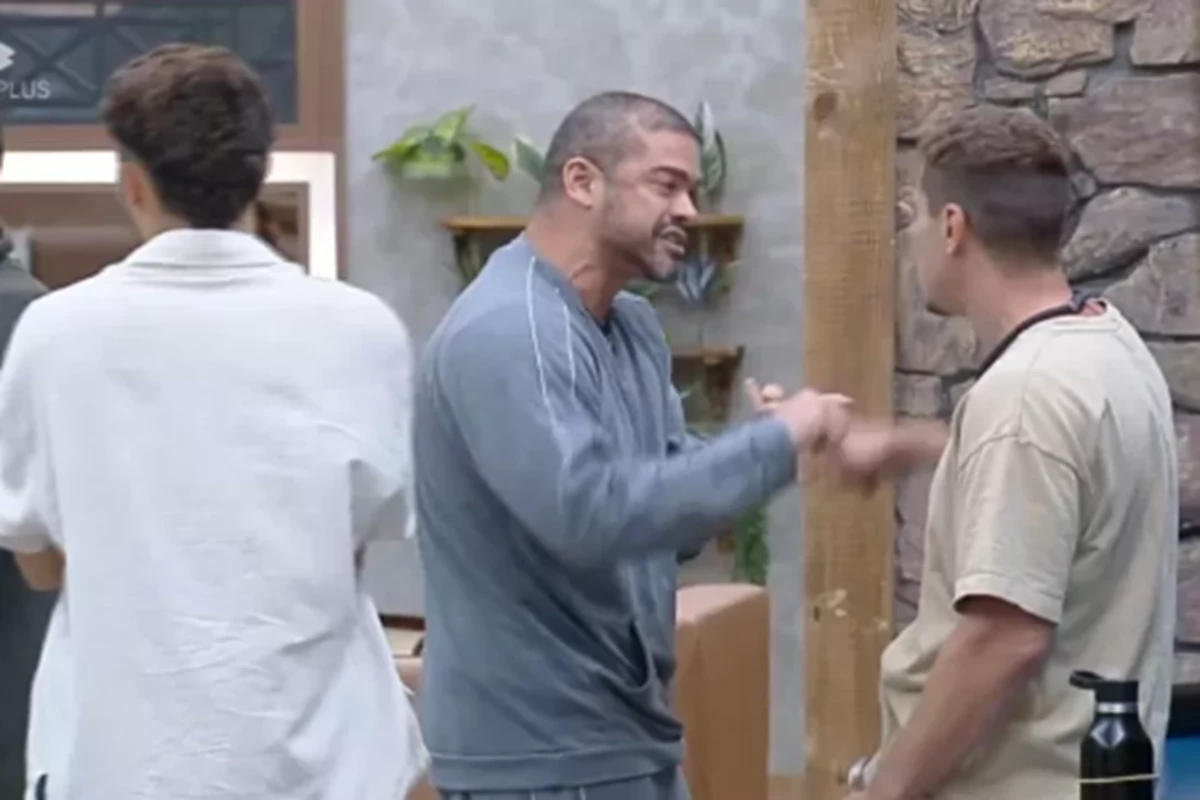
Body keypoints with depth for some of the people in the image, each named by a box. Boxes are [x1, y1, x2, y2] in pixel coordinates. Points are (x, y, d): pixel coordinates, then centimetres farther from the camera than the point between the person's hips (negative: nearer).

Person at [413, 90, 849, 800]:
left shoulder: (634, 327, 10)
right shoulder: (505, 334, -21)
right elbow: (588, 513, -32)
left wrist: (772, 445, -8)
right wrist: (774, 443, -24)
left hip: (628, 733, 10)